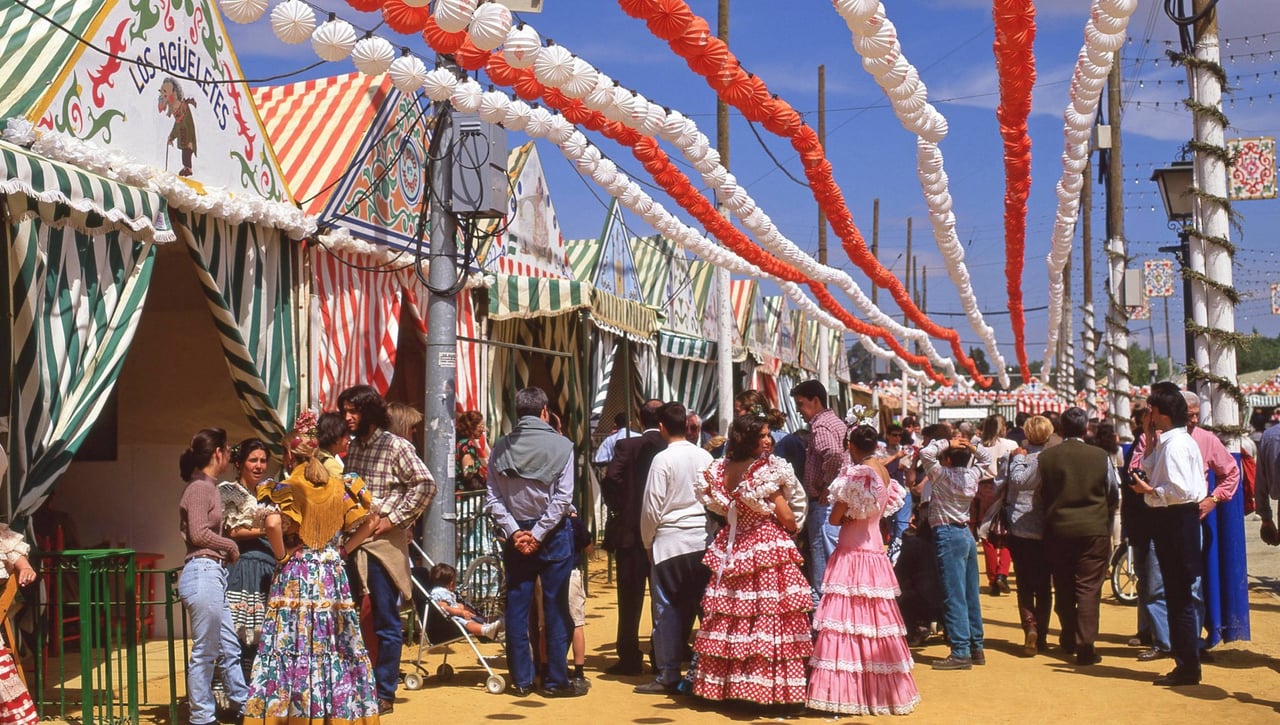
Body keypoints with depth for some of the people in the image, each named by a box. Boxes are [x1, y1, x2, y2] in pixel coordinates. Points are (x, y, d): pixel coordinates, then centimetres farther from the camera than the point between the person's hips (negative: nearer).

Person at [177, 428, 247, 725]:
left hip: (213, 573, 9)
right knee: (204, 652, 0)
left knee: (229, 648, 15)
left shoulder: (208, 486, 16)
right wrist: (231, 546, -5)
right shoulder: (200, 488, -10)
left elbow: (209, 531, 13)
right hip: (202, 573, -9)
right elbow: (199, 534, -17)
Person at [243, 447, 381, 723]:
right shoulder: (342, 487, 6)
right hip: (333, 575, 3)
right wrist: (342, 550, 10)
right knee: (338, 644, 7)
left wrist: (281, 556, -6)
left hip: (295, 576, -3)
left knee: (293, 644, -2)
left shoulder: (285, 489, -4)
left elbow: (273, 523, -20)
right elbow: (369, 522, 5)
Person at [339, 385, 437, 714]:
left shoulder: (396, 446, -6)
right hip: (352, 543, 6)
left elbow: (426, 484, -14)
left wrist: (394, 519, -14)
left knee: (386, 623, 1)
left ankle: (384, 695, 9)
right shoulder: (350, 447, 12)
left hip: (382, 543, -6)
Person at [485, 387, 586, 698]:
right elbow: (562, 498, -12)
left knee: (517, 607, 8)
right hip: (554, 533, -3)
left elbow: (493, 498, -3)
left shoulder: (501, 448, 3)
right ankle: (556, 680, 8)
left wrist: (514, 531, -5)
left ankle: (521, 680, 12)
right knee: (556, 608, 4)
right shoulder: (560, 445, -6)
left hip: (516, 535, 3)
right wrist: (538, 534, -9)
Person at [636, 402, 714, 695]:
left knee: (667, 610, 3)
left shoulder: (663, 459, -10)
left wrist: (648, 542, 5)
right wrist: (710, 532, 16)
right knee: (700, 607, 10)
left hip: (670, 542, -4)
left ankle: (668, 675, 6)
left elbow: (652, 508, -8)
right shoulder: (706, 457, 3)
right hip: (703, 541, 4)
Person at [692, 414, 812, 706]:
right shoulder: (766, 471, -13)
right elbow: (787, 518, -10)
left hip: (732, 547, 7)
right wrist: (794, 529, 9)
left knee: (730, 616, 11)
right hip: (767, 546, -6)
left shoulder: (721, 470, 5)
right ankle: (770, 684, -4)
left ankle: (722, 682, 17)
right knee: (769, 616, -4)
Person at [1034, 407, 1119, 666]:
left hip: (1058, 530, 2)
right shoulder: (1101, 456, -5)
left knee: (1063, 588, 14)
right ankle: (1085, 646, -6)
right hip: (1095, 530, -1)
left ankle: (1069, 642, 26)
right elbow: (1114, 495, 7)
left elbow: (1038, 498, 5)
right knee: (1088, 588, 0)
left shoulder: (1045, 458, -4)